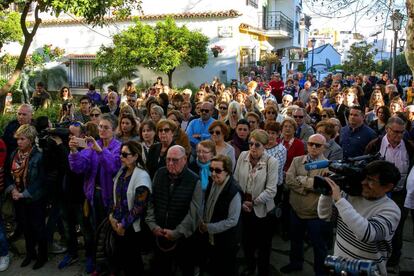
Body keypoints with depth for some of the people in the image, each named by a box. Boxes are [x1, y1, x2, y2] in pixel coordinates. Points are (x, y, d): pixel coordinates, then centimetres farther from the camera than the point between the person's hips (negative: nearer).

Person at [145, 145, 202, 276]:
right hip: (159, 235, 3)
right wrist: (153, 225, -6)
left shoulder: (194, 181, -13)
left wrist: (176, 233, -18)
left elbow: (194, 213, -15)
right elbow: (151, 202, 3)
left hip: (183, 238, -3)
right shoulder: (159, 174, 1)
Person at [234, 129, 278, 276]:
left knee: (263, 242, 11)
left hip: (262, 209, -3)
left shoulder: (272, 162, -15)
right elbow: (236, 180, 1)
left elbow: (271, 191, -16)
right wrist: (241, 202, -6)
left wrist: (253, 202, -14)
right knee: (246, 239, 19)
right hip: (243, 207, 3)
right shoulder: (243, 156, -4)